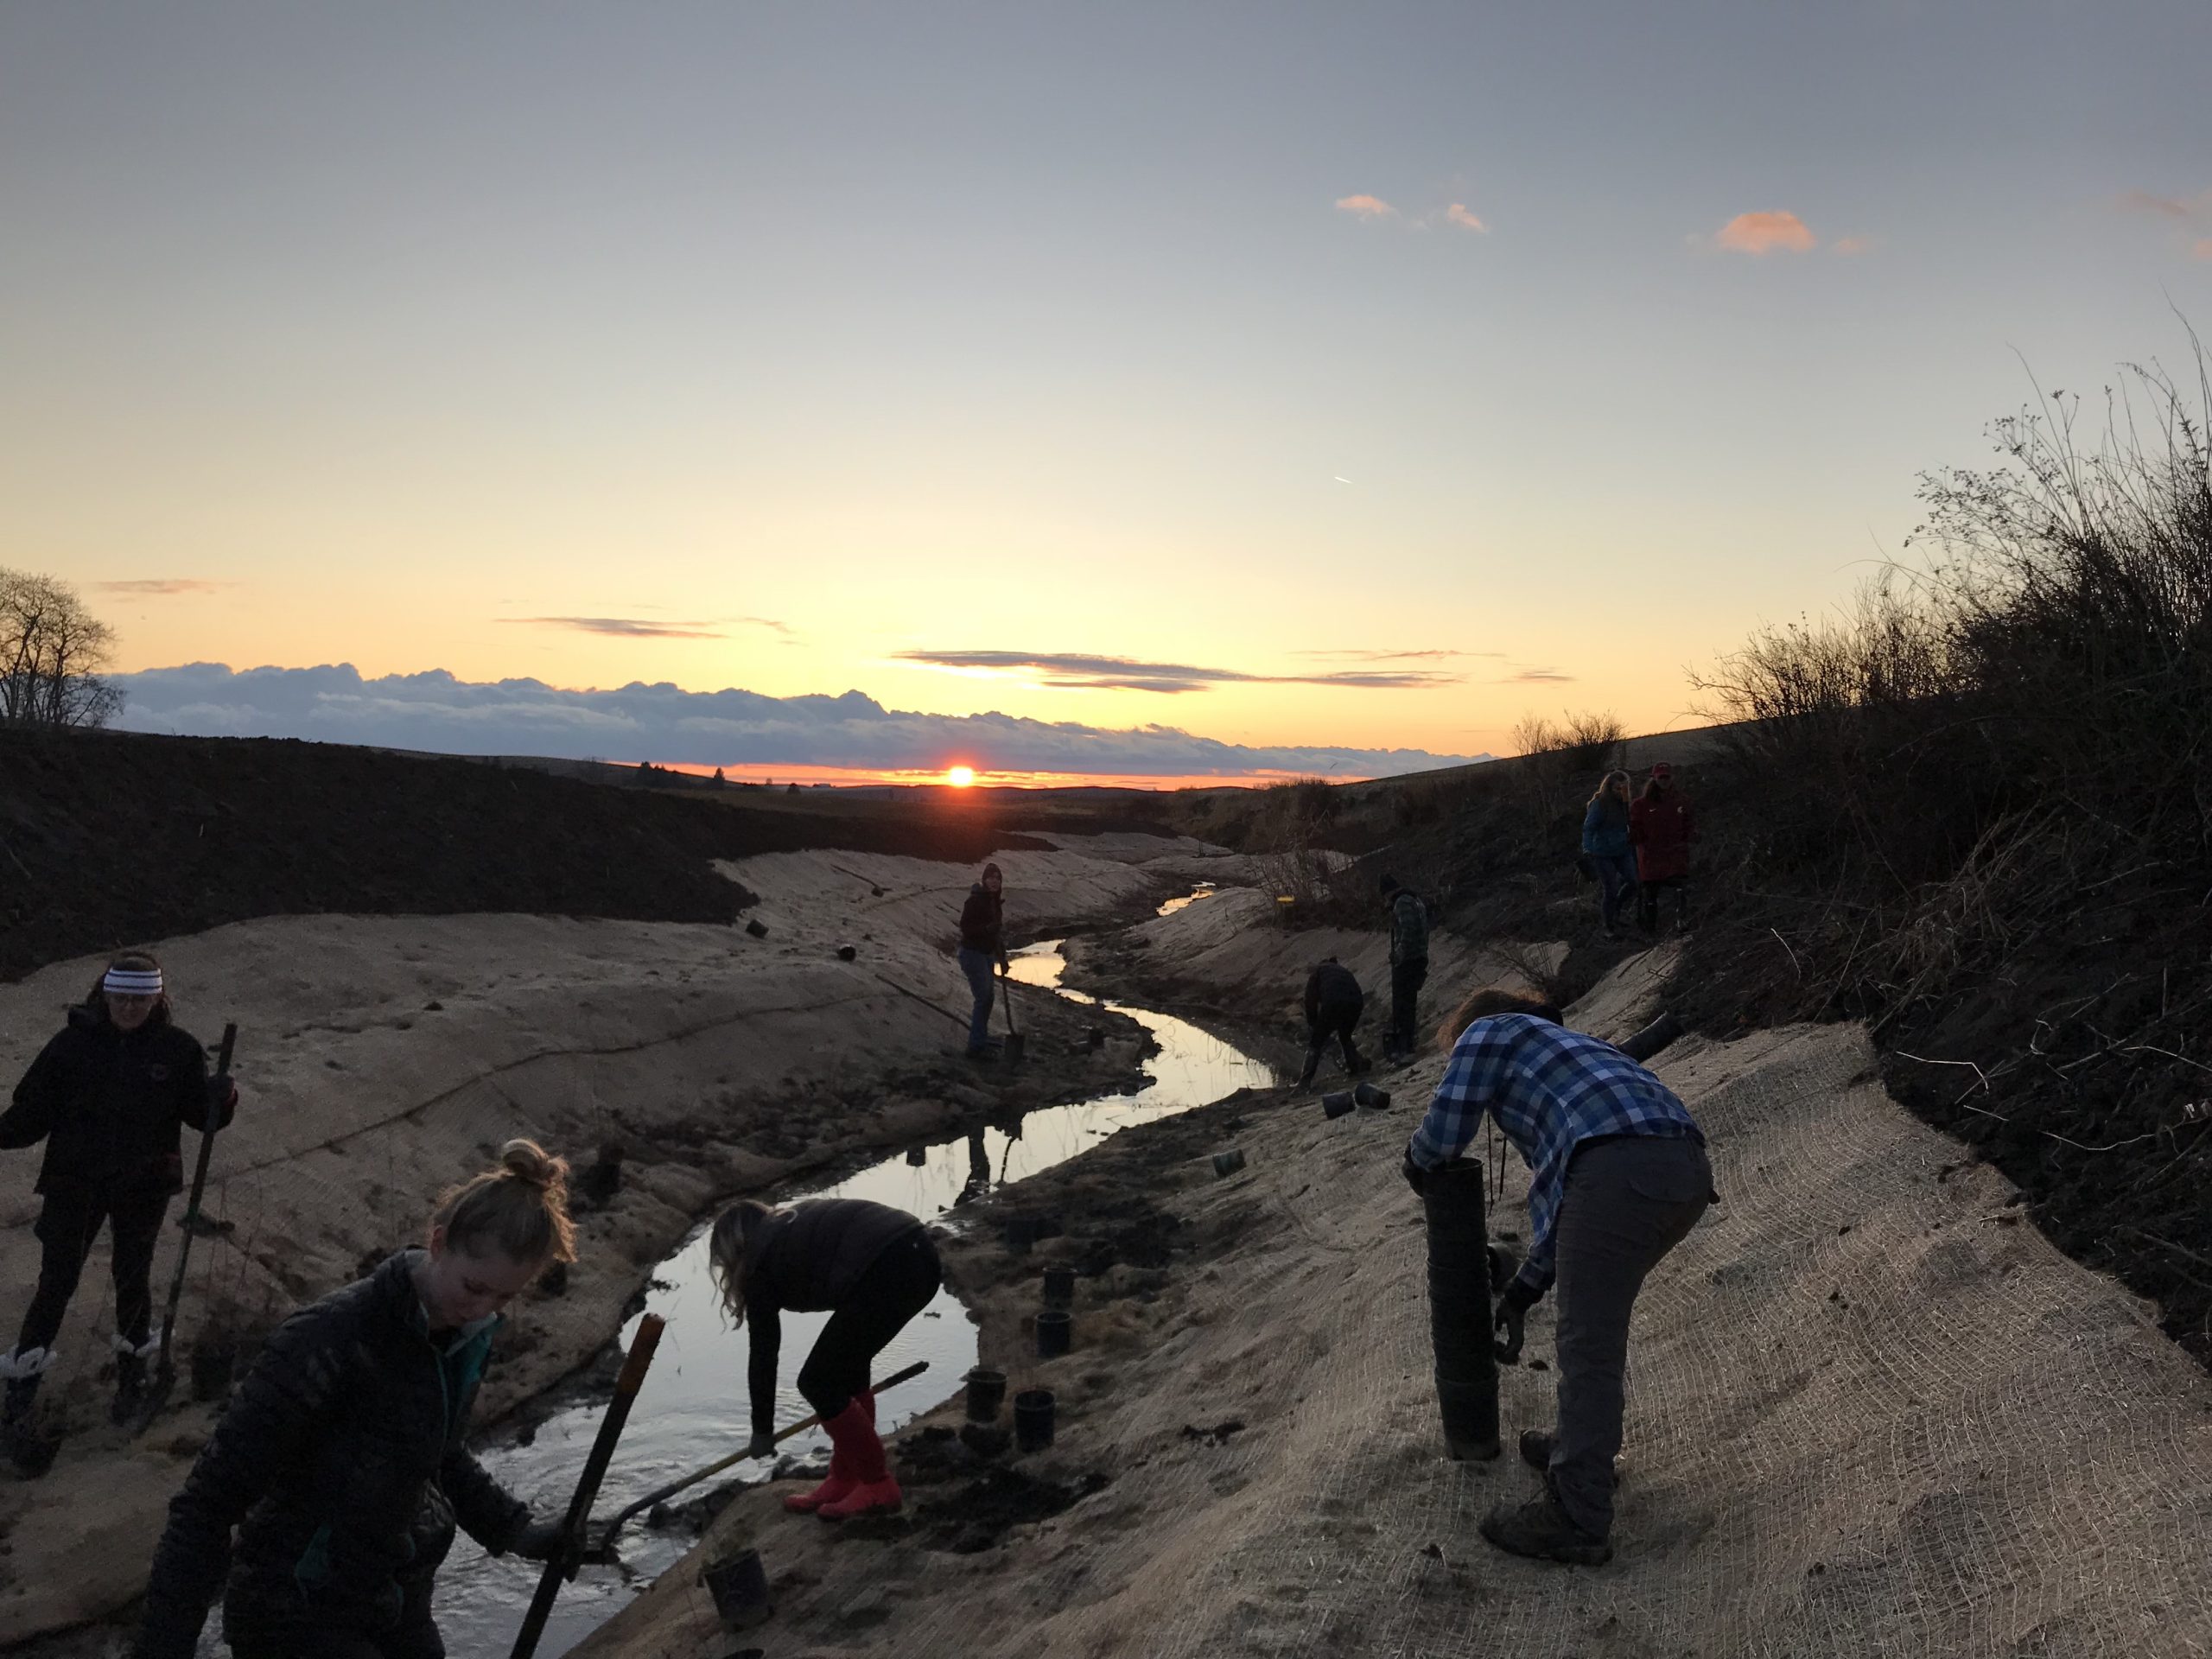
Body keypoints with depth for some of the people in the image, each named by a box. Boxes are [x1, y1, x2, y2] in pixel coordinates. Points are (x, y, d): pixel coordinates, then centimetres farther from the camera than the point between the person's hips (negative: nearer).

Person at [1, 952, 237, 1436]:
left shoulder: (178, 1048, -8)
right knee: (57, 1279, 5)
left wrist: (221, 1099, -25)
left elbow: (200, 1112, -4)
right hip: (75, 1182, 0)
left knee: (133, 1276, 14)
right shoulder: (73, 1043, -9)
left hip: (144, 1186, 0)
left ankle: (133, 1365, 35)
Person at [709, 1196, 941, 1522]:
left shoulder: (761, 1265, 12)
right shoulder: (798, 1223, 30)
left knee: (818, 1382, 8)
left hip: (886, 1273, -8)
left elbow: (763, 1356, 18)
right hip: (919, 1251, 8)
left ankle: (878, 1486, 16)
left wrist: (762, 1430, 30)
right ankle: (845, 1481, 31)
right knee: (846, 1368, 24)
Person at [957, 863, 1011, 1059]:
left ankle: (981, 1038, 32)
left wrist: (1002, 958, 17)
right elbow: (965, 927, -19)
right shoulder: (975, 900, -17)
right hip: (973, 953, -9)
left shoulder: (995, 901, 8)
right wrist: (987, 928, -33)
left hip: (987, 954, 9)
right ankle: (975, 1047, -6)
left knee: (987, 998, 17)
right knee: (983, 998, -11)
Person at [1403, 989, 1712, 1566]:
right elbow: (1555, 1188, 39)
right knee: (1601, 1317, 27)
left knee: (1588, 1345, -1)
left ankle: (1578, 1523, 5)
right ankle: (1586, 1445, 39)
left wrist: (1415, 1161, 36)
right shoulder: (1563, 1046, 38)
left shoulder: (1489, 1031, 17)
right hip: (1689, 1170, 9)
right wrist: (1522, 1293, 41)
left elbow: (1446, 1132, 11)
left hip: (1620, 1168, -9)